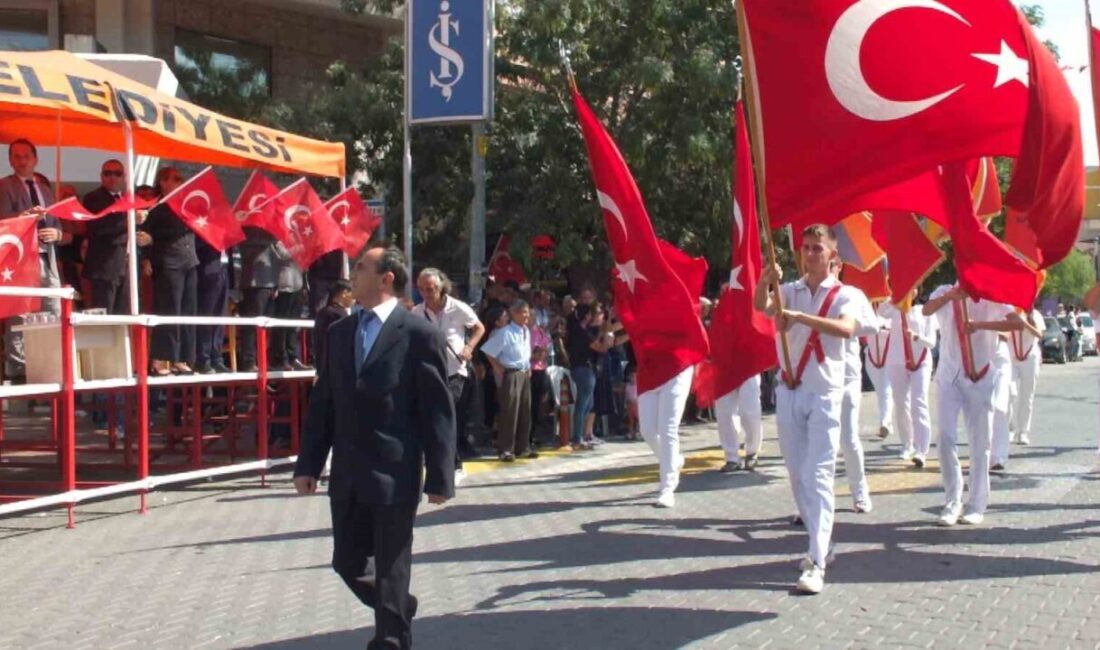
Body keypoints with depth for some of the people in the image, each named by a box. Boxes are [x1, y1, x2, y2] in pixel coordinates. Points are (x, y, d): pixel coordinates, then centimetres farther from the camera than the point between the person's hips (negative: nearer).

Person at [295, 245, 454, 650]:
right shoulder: (339, 332, 10)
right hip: (348, 476, 6)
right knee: (348, 563, 15)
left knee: (391, 571, 3)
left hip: (394, 476, -6)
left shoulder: (419, 334, -8)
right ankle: (398, 610, 40)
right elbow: (323, 403, 12)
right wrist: (308, 464, 7)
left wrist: (439, 477, -11)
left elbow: (438, 410, -8)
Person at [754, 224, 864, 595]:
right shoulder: (789, 291, 9)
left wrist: (799, 316, -32)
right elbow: (761, 306, -12)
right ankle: (820, 543, 26)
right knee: (797, 474, 9)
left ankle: (817, 564, -16)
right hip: (789, 391, 4)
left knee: (818, 476, -12)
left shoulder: (845, 295, -1)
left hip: (825, 394, -4)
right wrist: (765, 281, -32)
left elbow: (846, 329, -22)